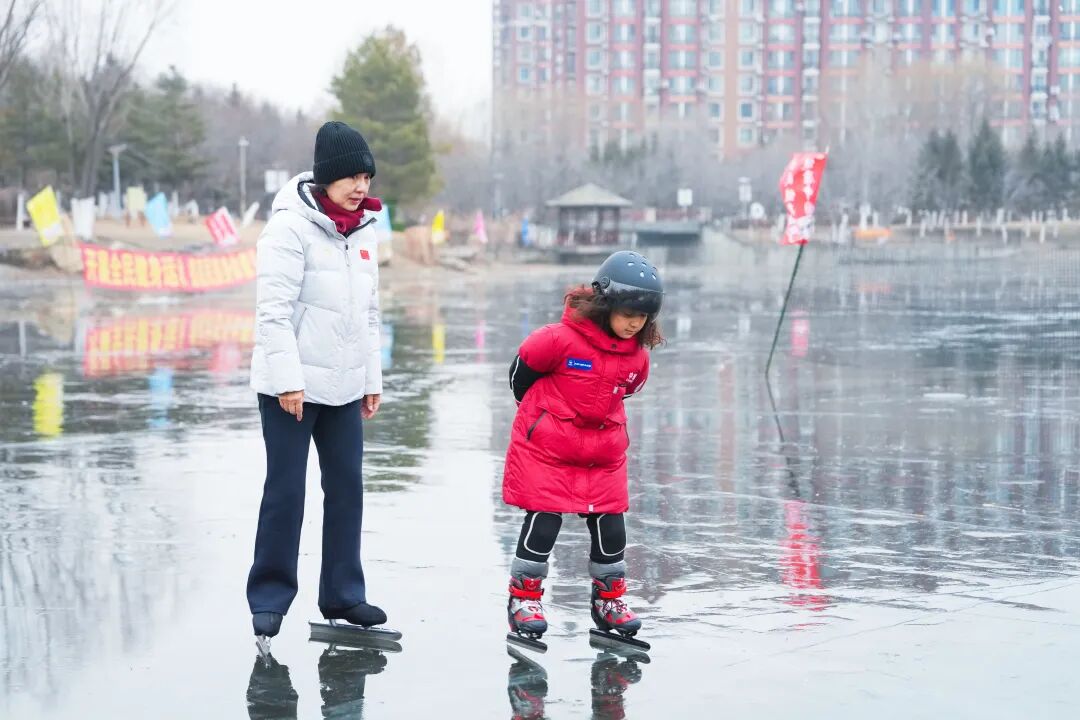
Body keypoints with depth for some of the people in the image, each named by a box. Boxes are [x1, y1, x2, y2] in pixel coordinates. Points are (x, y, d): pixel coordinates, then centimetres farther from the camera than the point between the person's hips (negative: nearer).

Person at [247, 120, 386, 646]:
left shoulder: (363, 230, 11)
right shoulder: (291, 227, -13)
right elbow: (274, 310, -17)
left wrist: (372, 377, 16)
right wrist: (288, 378, -20)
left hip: (344, 386, 7)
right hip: (292, 385, -7)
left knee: (347, 487, 9)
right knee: (285, 490, -1)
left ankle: (343, 594, 18)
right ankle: (270, 597, 9)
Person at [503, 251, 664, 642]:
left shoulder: (637, 356, -2)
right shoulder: (562, 338, -20)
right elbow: (523, 366, -5)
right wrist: (537, 411, 9)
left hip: (604, 454, 5)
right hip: (547, 448, -5)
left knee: (611, 525, 6)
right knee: (542, 522, -3)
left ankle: (609, 599, 23)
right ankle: (523, 598, 12)